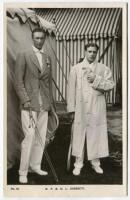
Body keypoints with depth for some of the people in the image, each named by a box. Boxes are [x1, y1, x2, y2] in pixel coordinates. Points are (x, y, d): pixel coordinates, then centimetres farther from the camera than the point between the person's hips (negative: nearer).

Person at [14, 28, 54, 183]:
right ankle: (23, 172, 2)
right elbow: (18, 81, -5)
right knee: (30, 137, -9)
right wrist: (25, 100, -14)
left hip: (44, 104, 5)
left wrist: (50, 102, 15)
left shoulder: (47, 58, 16)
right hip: (29, 103, -5)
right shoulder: (23, 55, 0)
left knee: (41, 137, 7)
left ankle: (35, 166, 20)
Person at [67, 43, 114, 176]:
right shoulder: (76, 69, 7)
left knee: (96, 135, 4)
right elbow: (71, 89, 3)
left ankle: (95, 162, 18)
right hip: (80, 108, 0)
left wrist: (96, 80, -13)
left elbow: (110, 85, 0)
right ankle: (78, 164, 13)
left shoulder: (103, 69, 9)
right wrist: (71, 109, -2)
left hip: (97, 109, 1)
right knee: (79, 135, 1)